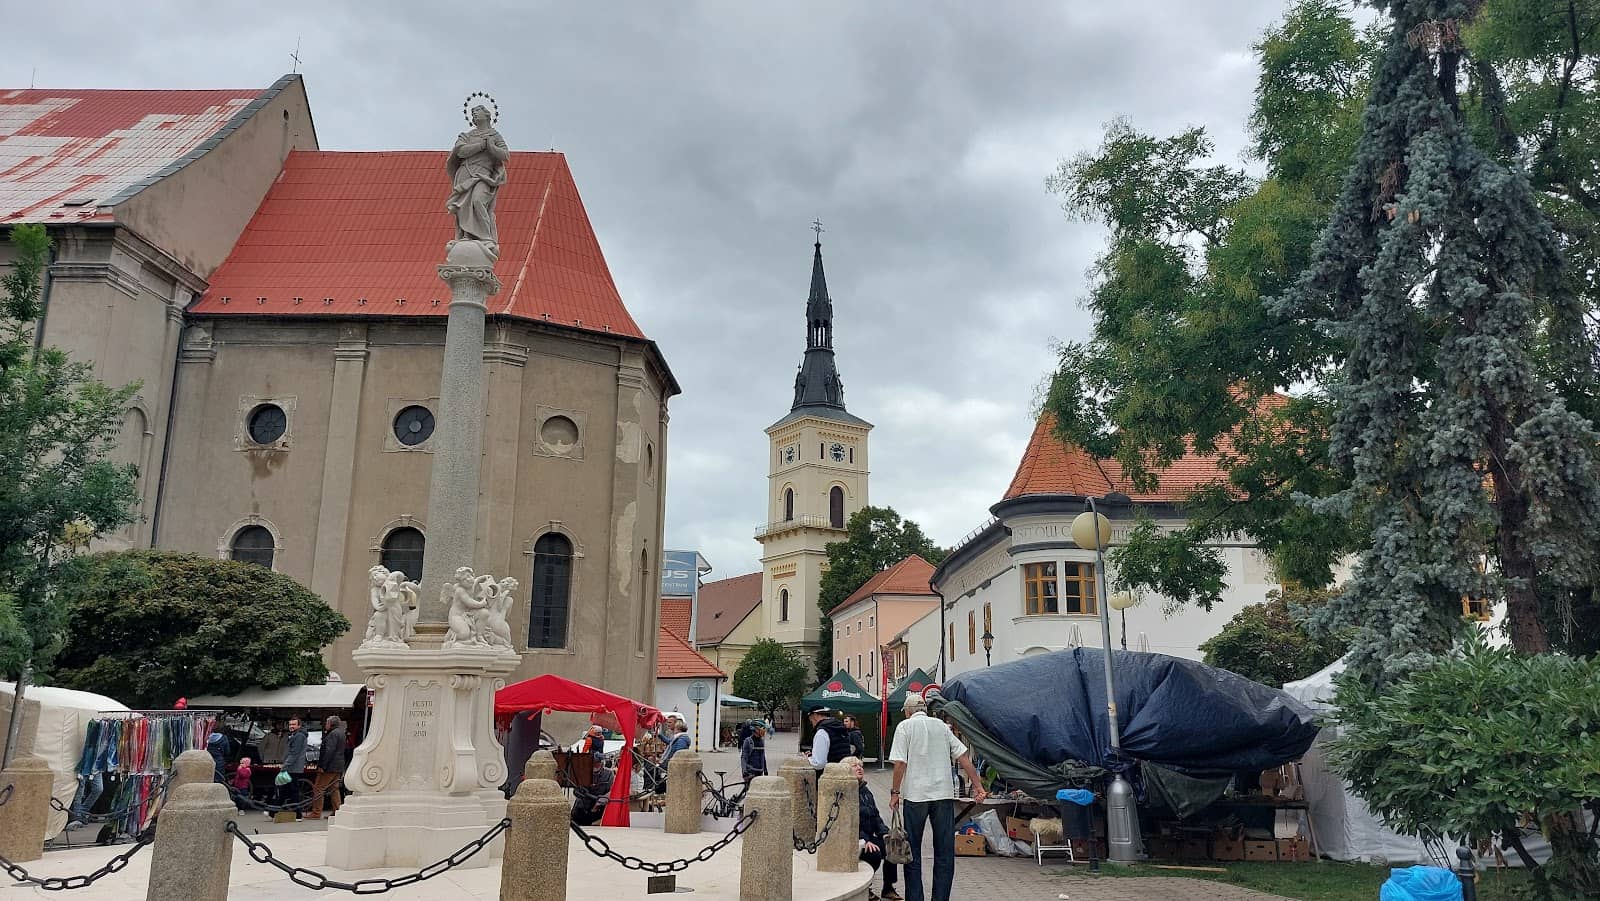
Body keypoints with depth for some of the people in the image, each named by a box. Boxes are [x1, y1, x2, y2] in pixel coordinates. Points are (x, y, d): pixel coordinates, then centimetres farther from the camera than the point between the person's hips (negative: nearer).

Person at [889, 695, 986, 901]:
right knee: (945, 851, 7)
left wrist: (895, 792, -1)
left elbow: (900, 763, -8)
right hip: (944, 793, 3)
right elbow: (963, 757, 8)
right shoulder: (941, 725, 12)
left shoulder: (905, 726, 0)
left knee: (912, 852, 7)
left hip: (915, 794, -3)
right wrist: (977, 786, 11)